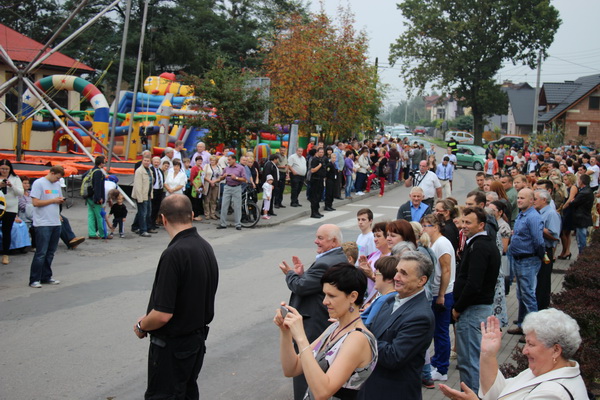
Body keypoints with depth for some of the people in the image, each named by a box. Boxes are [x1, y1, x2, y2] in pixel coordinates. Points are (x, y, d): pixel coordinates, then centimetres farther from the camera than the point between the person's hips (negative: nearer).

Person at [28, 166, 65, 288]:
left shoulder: (57, 185, 15)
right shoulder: (38, 183, -7)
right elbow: (35, 202, -13)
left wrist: (61, 200, 1)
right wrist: (53, 200, -11)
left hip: (56, 223, 7)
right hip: (43, 224, -7)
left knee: (50, 253, 11)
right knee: (41, 253, -7)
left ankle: (46, 277, 19)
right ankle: (34, 280, -2)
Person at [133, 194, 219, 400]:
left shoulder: (173, 254, -26)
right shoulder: (206, 247, 1)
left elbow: (163, 315, -27)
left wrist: (141, 327, -7)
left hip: (172, 344, -8)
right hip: (198, 337, 8)